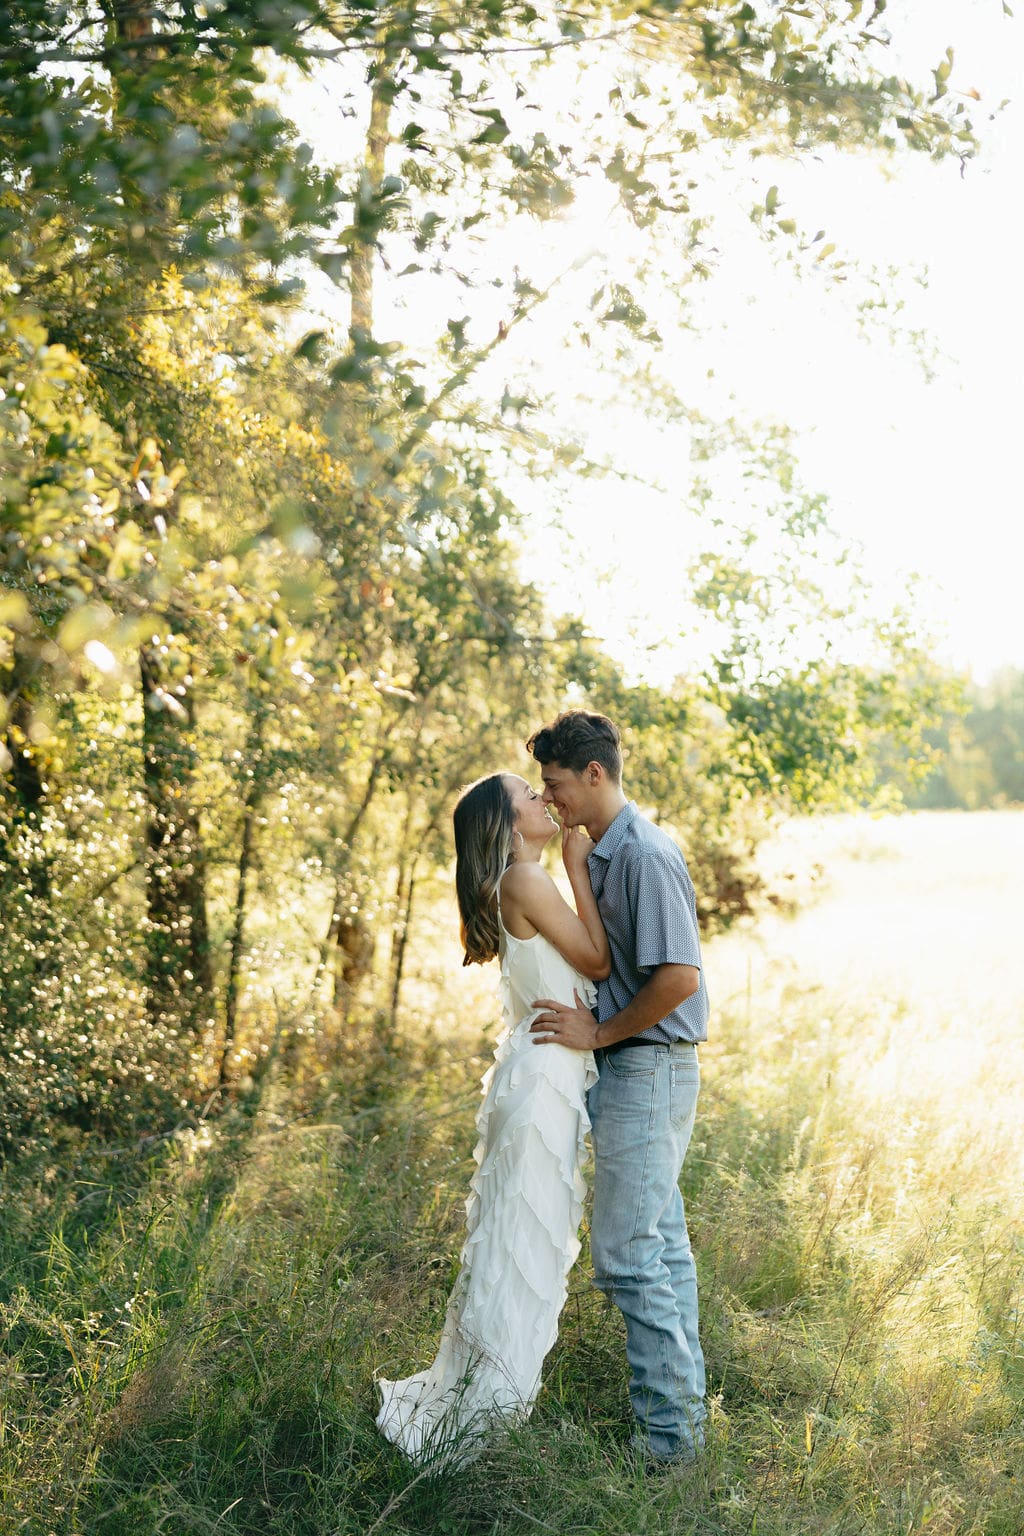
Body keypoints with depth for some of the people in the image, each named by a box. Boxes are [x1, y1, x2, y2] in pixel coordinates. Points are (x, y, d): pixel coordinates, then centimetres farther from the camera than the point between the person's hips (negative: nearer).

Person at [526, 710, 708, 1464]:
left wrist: (598, 1033, -16)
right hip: (630, 1069, 10)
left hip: (649, 1069, -10)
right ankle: (682, 1406, 25)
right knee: (661, 1241, 15)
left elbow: (678, 977, -24)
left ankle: (669, 1430, 1)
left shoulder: (645, 854, -18)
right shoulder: (602, 853, 14)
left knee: (627, 1250, -7)